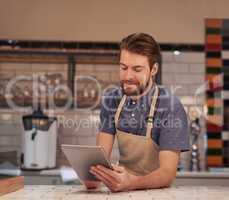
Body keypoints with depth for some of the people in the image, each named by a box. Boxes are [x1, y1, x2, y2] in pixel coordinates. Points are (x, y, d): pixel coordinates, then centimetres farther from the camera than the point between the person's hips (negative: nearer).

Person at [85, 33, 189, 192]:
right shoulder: (111, 100, -2)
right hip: (121, 190, 5)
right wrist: (92, 172, -27)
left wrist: (131, 183, -39)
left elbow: (168, 173, -21)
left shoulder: (171, 108, -17)